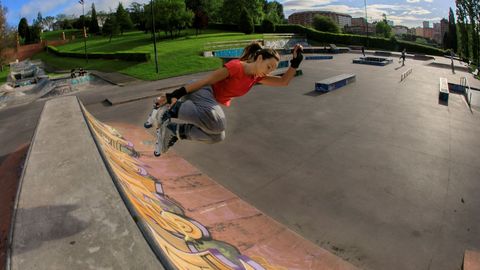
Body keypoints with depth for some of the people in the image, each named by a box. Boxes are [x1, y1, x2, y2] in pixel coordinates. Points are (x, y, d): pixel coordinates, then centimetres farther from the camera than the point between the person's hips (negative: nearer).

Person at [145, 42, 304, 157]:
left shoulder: (257, 77, 9)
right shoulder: (236, 66, -15)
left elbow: (284, 81, 11)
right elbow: (205, 81, -17)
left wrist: (295, 62, -2)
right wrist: (174, 95, -17)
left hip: (215, 103, 8)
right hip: (203, 93, -8)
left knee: (218, 136, -16)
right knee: (218, 122, -37)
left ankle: (173, 131, -6)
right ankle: (168, 110, -22)